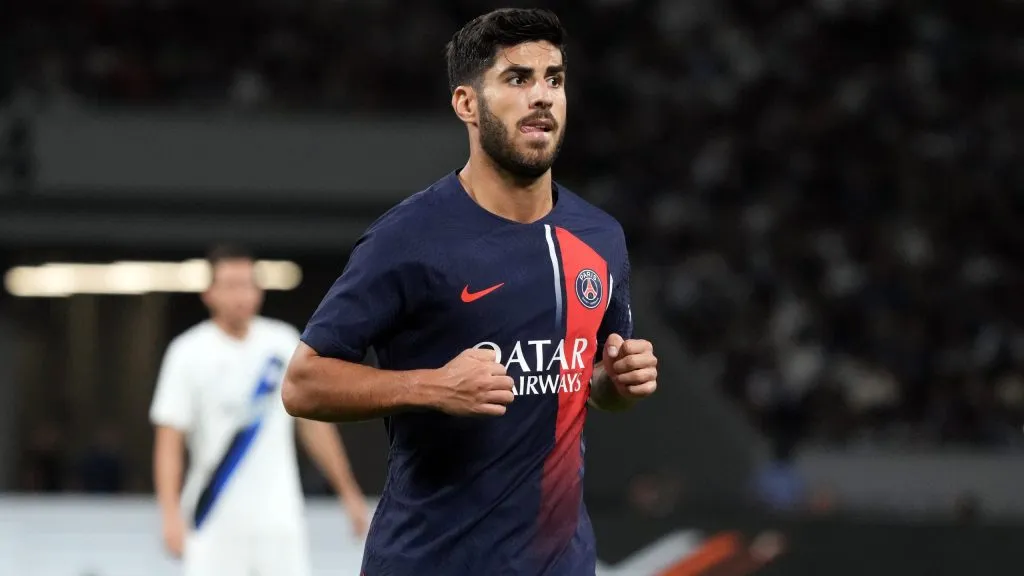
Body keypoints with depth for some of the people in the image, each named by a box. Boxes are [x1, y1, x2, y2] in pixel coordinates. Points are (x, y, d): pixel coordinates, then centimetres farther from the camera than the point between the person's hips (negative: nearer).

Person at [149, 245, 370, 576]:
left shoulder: (283, 342, 5)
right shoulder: (189, 353, -5)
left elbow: (313, 422, 13)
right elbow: (169, 441, -8)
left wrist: (348, 492, 12)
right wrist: (171, 514, -19)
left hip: (279, 516, 3)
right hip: (214, 523, -3)